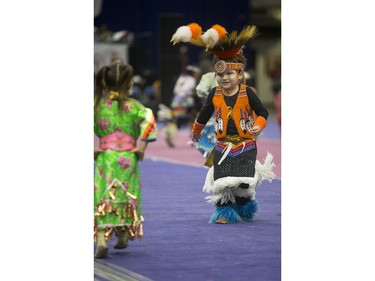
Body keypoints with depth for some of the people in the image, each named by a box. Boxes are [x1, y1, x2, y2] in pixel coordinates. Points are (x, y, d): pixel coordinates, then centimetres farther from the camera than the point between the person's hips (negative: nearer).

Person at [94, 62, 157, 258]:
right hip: (128, 159, -1)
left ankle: (101, 240, -17)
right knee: (126, 197, 17)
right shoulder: (133, 105, -3)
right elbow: (148, 119, -18)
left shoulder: (97, 104, 3)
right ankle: (123, 236, 29)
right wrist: (142, 147, -9)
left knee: (103, 198, -1)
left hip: (104, 158, 1)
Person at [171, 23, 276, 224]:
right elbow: (204, 113, 17)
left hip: (245, 146, -2)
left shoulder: (247, 93, -8)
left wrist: (259, 125, -21)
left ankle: (243, 207, 27)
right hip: (223, 146, 2)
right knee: (222, 181, -6)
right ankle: (224, 211, 5)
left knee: (243, 181, 0)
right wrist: (196, 130, 30)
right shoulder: (215, 94, 0)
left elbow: (262, 112, -1)